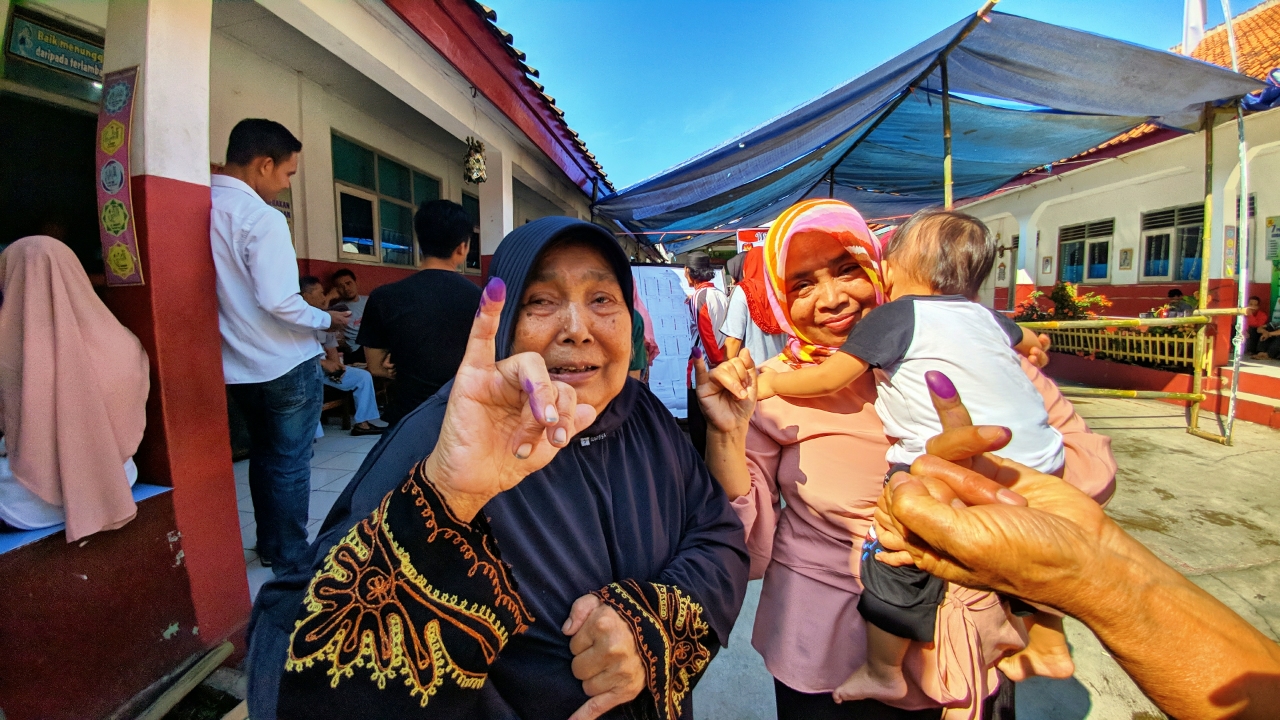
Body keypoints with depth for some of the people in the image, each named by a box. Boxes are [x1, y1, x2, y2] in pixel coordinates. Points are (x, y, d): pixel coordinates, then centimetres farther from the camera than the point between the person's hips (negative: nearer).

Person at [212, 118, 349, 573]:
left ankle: (269, 545, 35)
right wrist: (327, 320, -9)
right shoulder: (262, 218, -18)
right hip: (285, 366, -7)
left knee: (263, 455, 20)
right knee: (290, 462, 7)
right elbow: (279, 301, -25)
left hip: (237, 367, 7)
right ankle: (290, 557, 20)